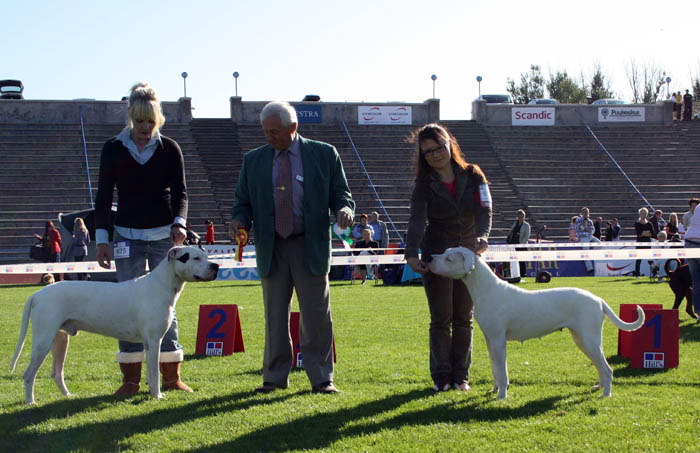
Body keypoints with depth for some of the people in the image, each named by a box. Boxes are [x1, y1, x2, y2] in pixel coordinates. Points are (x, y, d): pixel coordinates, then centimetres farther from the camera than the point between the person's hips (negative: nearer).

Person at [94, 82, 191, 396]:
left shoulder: (169, 149, 1)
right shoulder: (114, 149, 2)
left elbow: (180, 192, -2)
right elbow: (103, 196, 3)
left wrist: (179, 222, -20)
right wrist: (102, 239, -2)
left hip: (165, 235, 0)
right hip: (128, 237, 0)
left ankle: (171, 376, 8)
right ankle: (131, 378, 4)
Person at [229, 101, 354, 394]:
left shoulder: (324, 155, 4)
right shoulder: (253, 160, 10)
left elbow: (340, 194, 6)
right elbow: (243, 202, 14)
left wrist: (344, 209, -17)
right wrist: (239, 220, -8)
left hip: (310, 246, -2)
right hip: (271, 247, 2)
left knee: (317, 315, -1)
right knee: (275, 315, 6)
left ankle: (321, 378, 7)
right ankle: (275, 377, 16)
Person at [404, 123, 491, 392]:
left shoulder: (472, 175, -3)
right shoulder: (424, 184, -6)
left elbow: (484, 211, -13)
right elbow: (416, 219, -19)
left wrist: (482, 236, -35)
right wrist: (411, 254, -36)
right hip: (436, 256, -1)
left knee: (464, 318, 6)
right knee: (441, 319, 1)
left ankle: (460, 375, 14)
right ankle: (441, 377, 8)